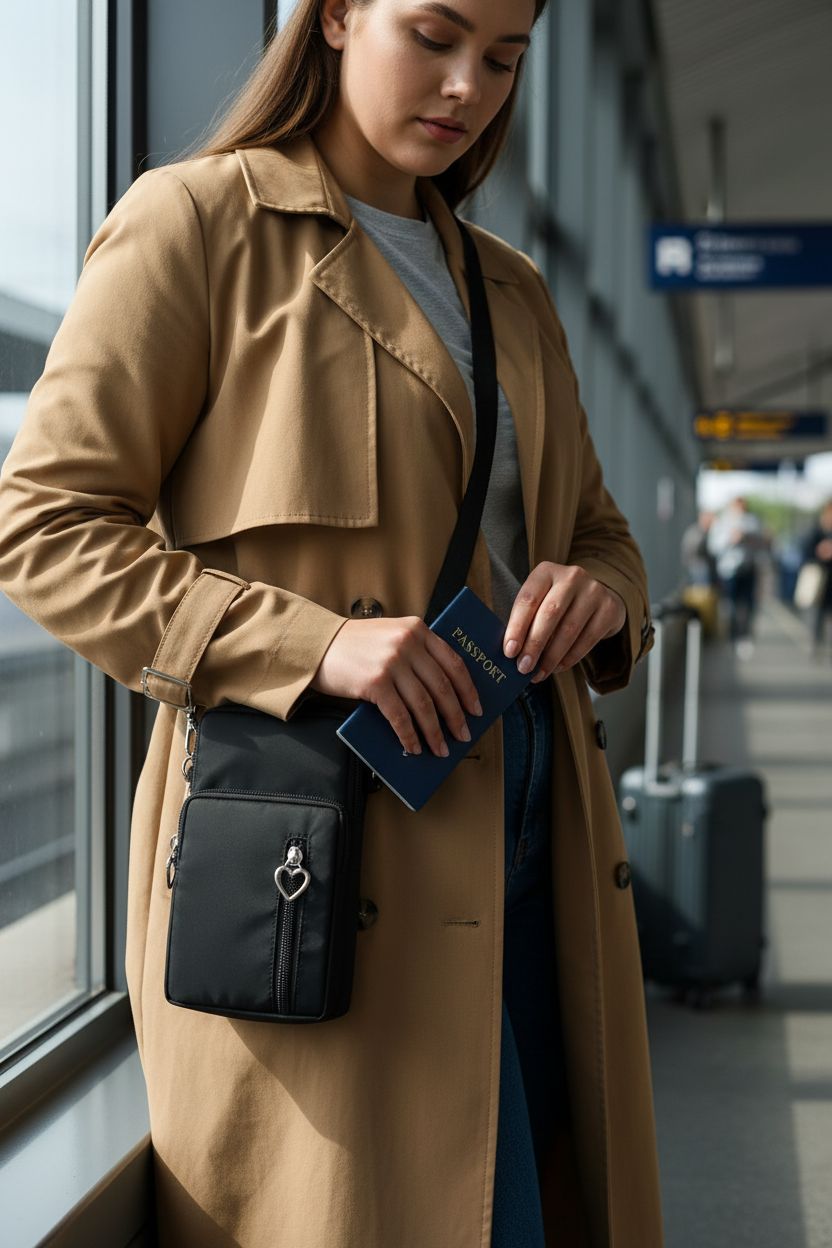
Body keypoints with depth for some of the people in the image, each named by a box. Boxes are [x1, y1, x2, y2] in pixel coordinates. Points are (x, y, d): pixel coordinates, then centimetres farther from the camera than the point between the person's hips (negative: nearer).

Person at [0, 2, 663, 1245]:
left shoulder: (512, 289, 19)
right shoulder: (197, 223, -3)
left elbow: (598, 527, 25)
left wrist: (598, 591, -2)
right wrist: (313, 642, -20)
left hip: (525, 837, 7)